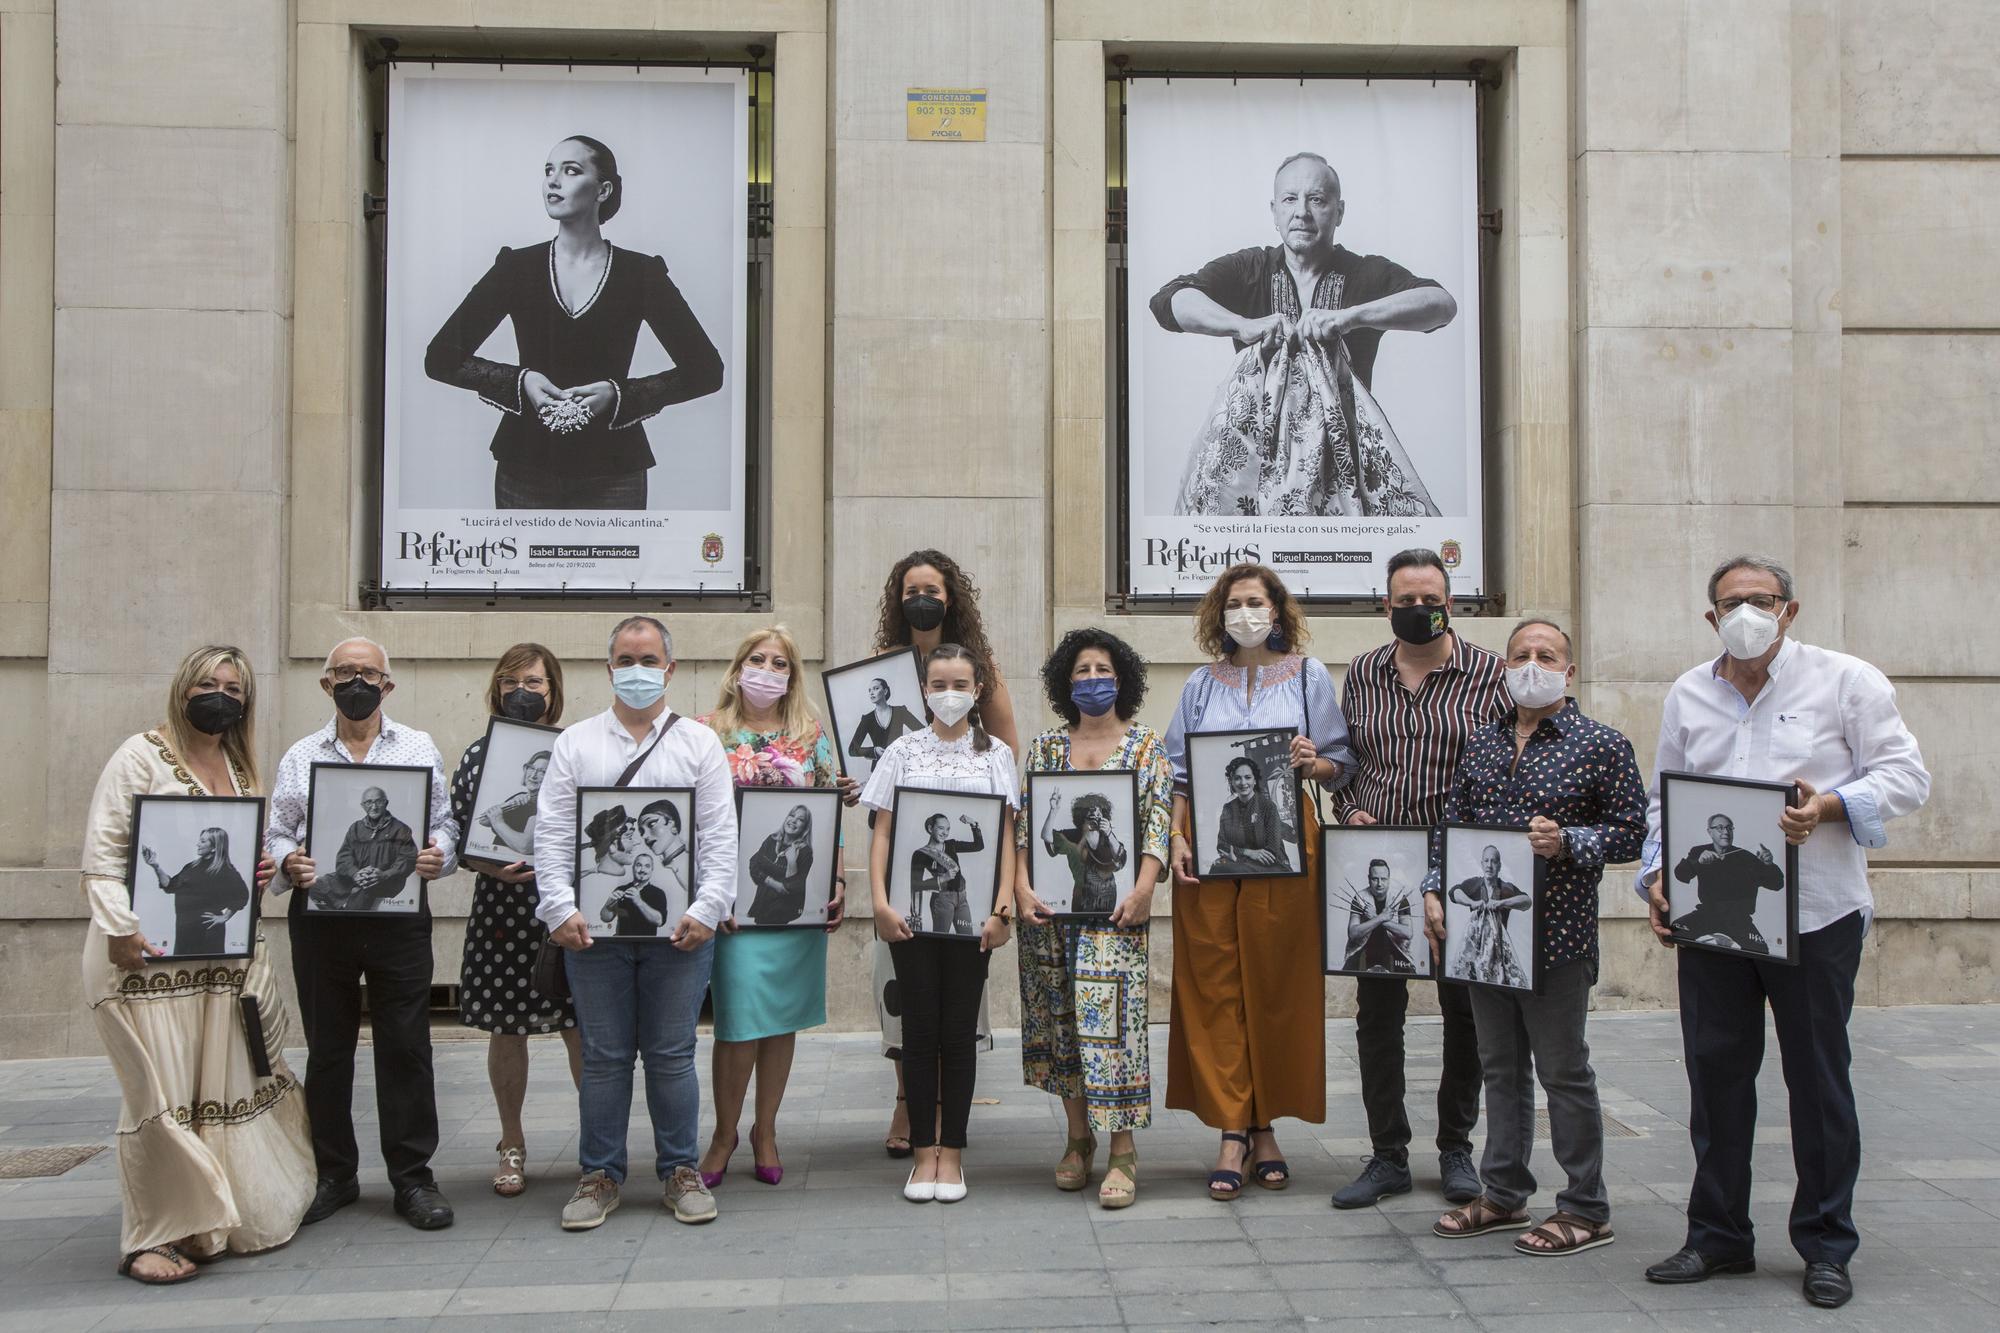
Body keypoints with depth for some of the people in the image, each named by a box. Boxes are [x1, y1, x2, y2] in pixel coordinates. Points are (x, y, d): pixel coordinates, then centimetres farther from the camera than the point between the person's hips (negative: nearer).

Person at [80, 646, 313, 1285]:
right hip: (147, 955, -6)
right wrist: (119, 929, -20)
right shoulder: (142, 756, -4)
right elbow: (101, 853, -9)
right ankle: (151, 1237, 5)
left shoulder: (241, 768, 16)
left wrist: (262, 871, 4)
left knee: (228, 1080, 9)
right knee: (161, 1091, -5)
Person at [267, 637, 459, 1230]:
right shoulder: (300, 757, 12)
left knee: (406, 1046, -1)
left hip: (399, 912, -1)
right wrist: (289, 863, -12)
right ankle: (333, 1174, 20)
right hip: (321, 915, 1)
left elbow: (446, 823, 6)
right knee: (327, 1047, 8)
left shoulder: (419, 749, 9)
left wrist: (438, 854, -15)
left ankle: (412, 1176, 8)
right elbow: (276, 835, 9)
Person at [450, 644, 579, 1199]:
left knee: (582, 1028, 1)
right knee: (505, 1029, 9)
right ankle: (512, 1145, 24)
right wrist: (490, 867, -13)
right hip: (501, 909, 1)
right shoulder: (479, 755, 6)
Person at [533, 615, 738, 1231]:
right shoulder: (574, 743, 10)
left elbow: (719, 838, 3)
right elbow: (552, 835, 4)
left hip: (679, 928, 0)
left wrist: (706, 909, -8)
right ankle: (599, 1175, 18)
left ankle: (680, 1172, 16)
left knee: (672, 1056, 4)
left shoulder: (699, 743, 9)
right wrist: (561, 909, -7)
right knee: (604, 1057, 6)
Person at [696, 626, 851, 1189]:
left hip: (798, 898, 3)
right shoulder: (707, 733, 5)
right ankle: (725, 1132, 10)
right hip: (734, 895, -2)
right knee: (740, 1018, -8)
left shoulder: (814, 737, 11)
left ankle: (765, 1130, 21)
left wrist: (839, 881, 1)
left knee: (785, 1016, 7)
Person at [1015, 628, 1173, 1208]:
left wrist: (1143, 888, -16)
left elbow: (1159, 823, -3)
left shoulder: (1148, 745, 6)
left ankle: (1122, 1150, -6)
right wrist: (1022, 887, -8)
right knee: (1061, 1017, 6)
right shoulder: (1046, 747, 12)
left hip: (1116, 905, -3)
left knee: (1112, 1015, -10)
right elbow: (1024, 823, 5)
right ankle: (1078, 1138, 18)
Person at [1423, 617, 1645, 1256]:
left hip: (1557, 933, -5)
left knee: (1564, 1071, 2)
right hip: (1482, 929, 6)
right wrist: (1435, 892, 4)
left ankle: (1586, 1209, 14)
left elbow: (1631, 830, -5)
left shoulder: (1602, 745, -5)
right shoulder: (1482, 742, 11)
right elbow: (1451, 822, 14)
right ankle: (1503, 1194, 26)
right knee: (1500, 1065, 15)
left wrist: (1567, 842, -20)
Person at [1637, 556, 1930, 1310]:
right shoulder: (1687, 697, 11)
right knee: (1715, 1072, 7)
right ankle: (1718, 1235, 20)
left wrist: (1828, 808, -20)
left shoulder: (1845, 682, -1)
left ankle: (1826, 1247, 18)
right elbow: (1665, 801, 15)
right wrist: (1657, 873, 0)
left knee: (1818, 1078, 5)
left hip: (1815, 914, -3)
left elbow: (1905, 775, -4)